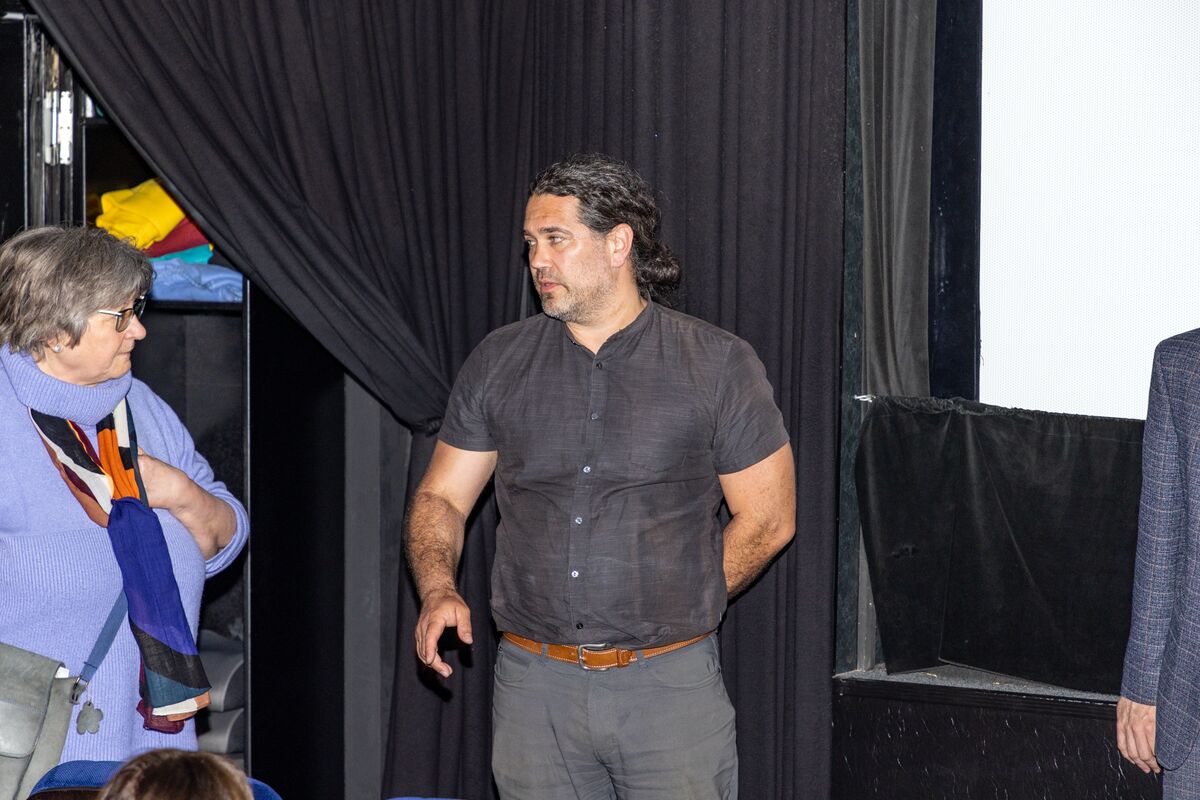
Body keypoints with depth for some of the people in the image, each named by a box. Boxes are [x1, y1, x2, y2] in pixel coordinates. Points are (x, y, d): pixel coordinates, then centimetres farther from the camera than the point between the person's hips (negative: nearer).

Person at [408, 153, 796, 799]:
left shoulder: (719, 365, 0)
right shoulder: (499, 363, 8)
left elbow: (768, 517, 3)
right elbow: (440, 497, 11)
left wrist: (675, 610, 0)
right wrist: (437, 592, -8)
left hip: (670, 683, -2)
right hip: (532, 685, 2)